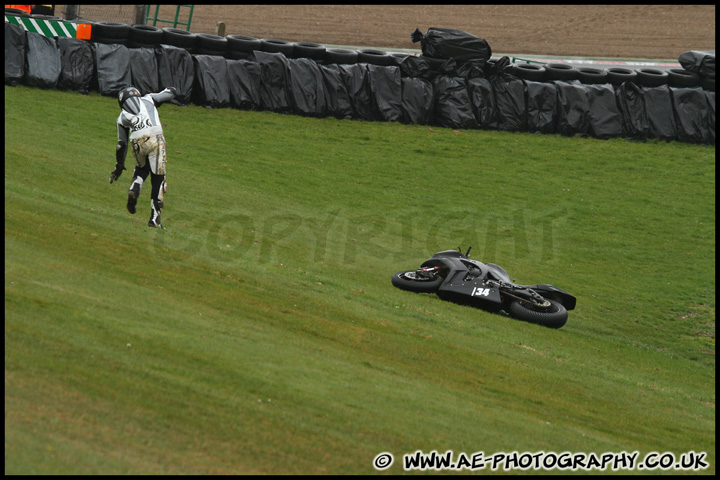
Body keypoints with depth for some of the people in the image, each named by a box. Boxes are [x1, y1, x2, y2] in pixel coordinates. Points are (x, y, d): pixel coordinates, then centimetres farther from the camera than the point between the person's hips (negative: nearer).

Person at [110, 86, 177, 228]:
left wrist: (119, 166, 32)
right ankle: (155, 218, 2)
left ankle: (134, 190, 1)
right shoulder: (148, 99, 23)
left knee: (141, 169, 31)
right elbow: (172, 92, 30)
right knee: (158, 179, 5)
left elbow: (122, 144, 23)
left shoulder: (122, 117, 24)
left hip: (137, 143, 2)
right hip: (155, 139, -2)